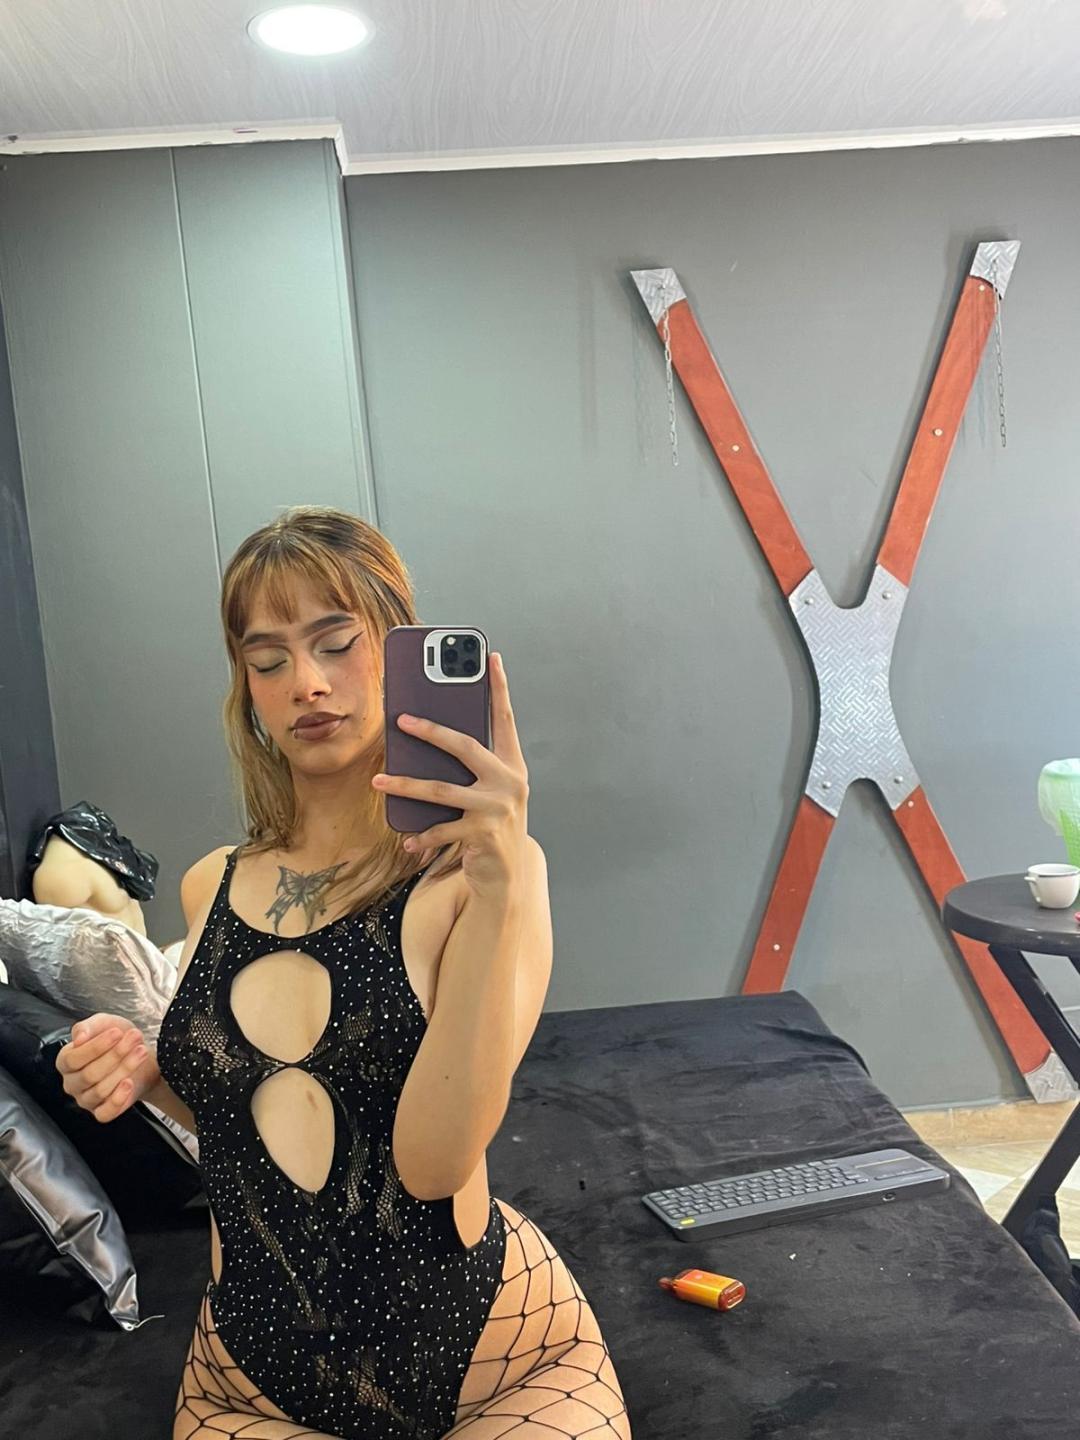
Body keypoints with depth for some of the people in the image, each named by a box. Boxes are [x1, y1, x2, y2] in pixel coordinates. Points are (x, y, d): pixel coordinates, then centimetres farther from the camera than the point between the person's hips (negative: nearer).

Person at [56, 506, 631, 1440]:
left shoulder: (487, 867, -13)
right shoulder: (211, 888, 1)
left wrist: (496, 885, -31)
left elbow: (433, 1157, -23)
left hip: (499, 1360, -4)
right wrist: (148, 1070, -4)